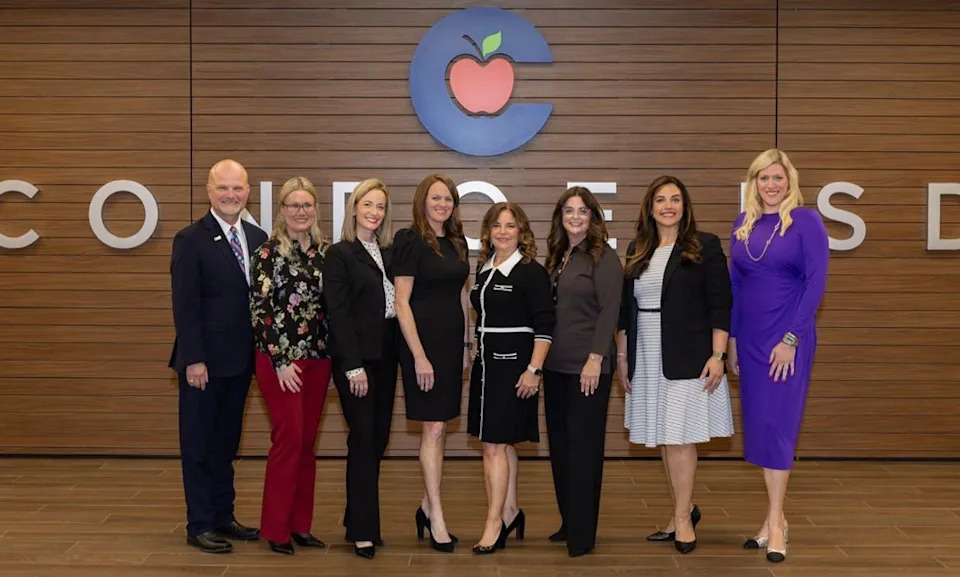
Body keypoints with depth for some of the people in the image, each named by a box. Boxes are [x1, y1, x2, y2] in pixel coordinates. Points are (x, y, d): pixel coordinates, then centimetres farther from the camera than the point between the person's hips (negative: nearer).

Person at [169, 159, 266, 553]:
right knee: (200, 443, 4)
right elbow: (185, 306, -13)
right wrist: (193, 359, -17)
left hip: (240, 359, 6)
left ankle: (223, 516, 25)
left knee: (227, 440, 15)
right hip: (204, 361, -6)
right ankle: (200, 525, 12)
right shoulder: (191, 240, -8)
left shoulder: (257, 238, 8)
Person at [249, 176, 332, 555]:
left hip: (318, 356, 5)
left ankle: (300, 524, 18)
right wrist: (280, 361, -14)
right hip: (281, 357, -5)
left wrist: (331, 351, 7)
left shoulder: (324, 251, 9)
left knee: (307, 442, 9)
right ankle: (276, 528, 6)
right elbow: (259, 310, -11)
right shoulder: (269, 252, -7)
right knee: (288, 439, -5)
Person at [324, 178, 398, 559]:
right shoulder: (340, 254, -5)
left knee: (378, 439, 9)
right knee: (363, 439, -5)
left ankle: (358, 517, 22)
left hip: (385, 356, 6)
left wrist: (398, 355, 1)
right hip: (355, 357, -6)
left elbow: (396, 304, 10)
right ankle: (361, 530, 3)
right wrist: (354, 365, -16)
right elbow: (338, 313, -11)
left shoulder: (390, 253, 11)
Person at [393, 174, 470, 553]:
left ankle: (427, 506, 24)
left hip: (451, 343, 6)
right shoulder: (410, 241, -9)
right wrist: (419, 355, -16)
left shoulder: (457, 243, 11)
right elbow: (402, 302, -12)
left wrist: (466, 345, 13)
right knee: (434, 429, -4)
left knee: (438, 428, 11)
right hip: (423, 341, -6)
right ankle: (437, 520, 4)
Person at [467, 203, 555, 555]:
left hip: (513, 365, -7)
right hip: (486, 364, 7)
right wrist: (478, 356, 15)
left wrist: (534, 369, -19)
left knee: (494, 444, -8)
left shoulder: (532, 272, -9)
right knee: (501, 443, 14)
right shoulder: (483, 269, 11)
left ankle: (494, 526, -2)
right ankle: (510, 512, 27)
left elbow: (544, 326, -13)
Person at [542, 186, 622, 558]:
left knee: (583, 445, -2)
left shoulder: (603, 257, -7)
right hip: (555, 364, 7)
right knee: (559, 443, 11)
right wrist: (541, 358, 11)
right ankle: (568, 521, 23)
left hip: (588, 365, -7)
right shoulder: (557, 256, 12)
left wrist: (595, 359, -20)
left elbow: (609, 311, -14)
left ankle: (583, 533, 5)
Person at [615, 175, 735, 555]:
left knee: (679, 437, -4)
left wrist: (717, 356, -13)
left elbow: (720, 306, -6)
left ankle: (683, 518, 9)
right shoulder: (637, 251, 11)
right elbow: (626, 308, 15)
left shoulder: (705, 247, -3)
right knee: (663, 440, 10)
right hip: (647, 361, 5)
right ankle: (685, 509, 24)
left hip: (687, 360, -5)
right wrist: (622, 356, 12)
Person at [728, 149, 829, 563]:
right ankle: (774, 516, 19)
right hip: (749, 338, 5)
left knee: (776, 423, -5)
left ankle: (776, 522, 5)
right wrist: (731, 339, 8)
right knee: (757, 424, 7)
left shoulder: (806, 220, -6)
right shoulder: (742, 224, 9)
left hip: (788, 338, -5)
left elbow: (816, 282, -11)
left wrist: (791, 339, -15)